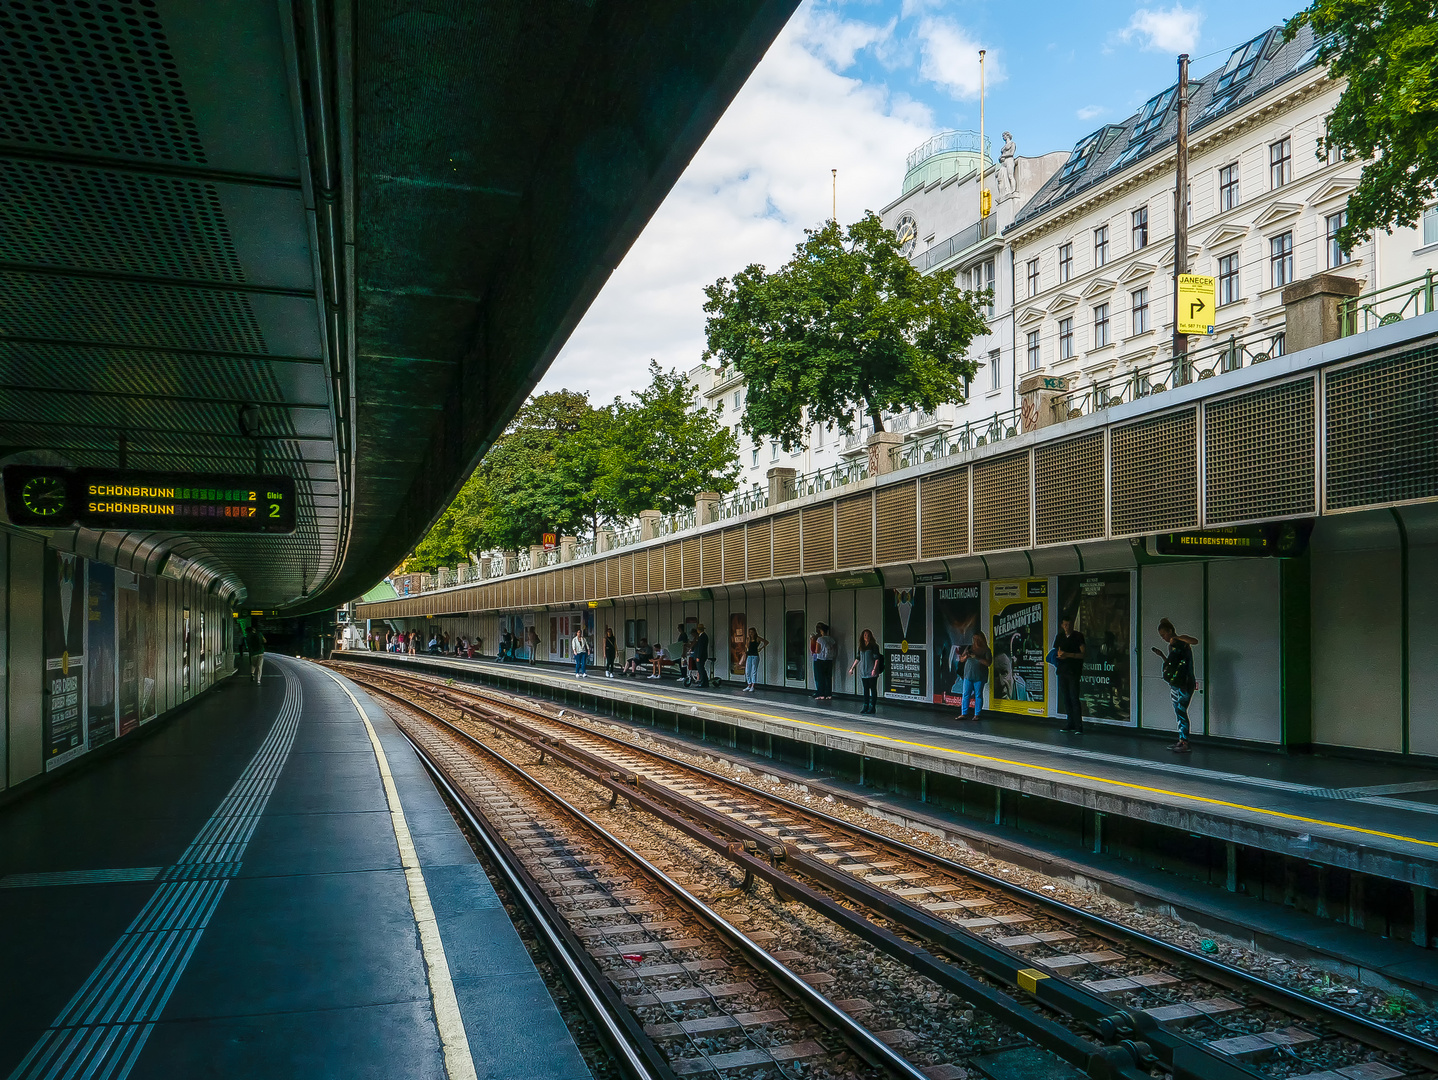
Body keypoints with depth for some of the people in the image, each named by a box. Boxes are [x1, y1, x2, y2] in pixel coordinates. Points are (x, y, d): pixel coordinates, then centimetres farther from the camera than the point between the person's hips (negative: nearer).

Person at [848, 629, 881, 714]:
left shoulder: (874, 646, -3)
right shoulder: (861, 647, 14)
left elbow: (876, 659, -8)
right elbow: (857, 658, 21)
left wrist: (874, 669, -19)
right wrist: (852, 668, 20)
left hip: (872, 672, -6)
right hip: (863, 671, 6)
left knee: (873, 689, -2)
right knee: (865, 689, 9)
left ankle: (872, 707, 1)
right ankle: (866, 706, 14)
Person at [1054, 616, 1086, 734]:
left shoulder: (1078, 636, -1)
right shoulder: (1059, 637, 14)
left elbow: (1083, 654, -6)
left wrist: (1068, 655, -16)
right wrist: (1059, 655, -5)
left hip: (1074, 671, -5)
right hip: (1062, 671, 5)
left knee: (1074, 698, -11)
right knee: (1065, 698, 7)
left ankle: (1078, 726, -10)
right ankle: (1070, 724, 15)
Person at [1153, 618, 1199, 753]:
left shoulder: (1181, 641, -7)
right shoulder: (1171, 646, 19)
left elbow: (1195, 641, -27)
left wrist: (1176, 638, -27)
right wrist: (1161, 655, 13)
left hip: (1185, 683, -9)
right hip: (1175, 685, 9)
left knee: (1181, 710, -12)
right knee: (1178, 712, 10)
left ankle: (1186, 744, -12)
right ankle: (1181, 741, 16)